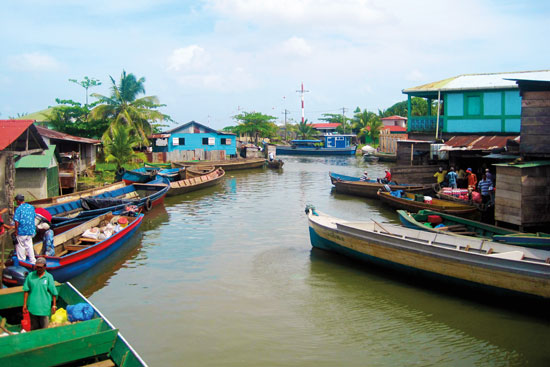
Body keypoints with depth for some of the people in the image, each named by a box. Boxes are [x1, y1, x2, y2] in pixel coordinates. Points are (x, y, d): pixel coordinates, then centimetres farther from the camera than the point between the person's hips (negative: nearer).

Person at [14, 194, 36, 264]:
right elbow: (34, 217, 11)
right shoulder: (31, 207, 3)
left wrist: (16, 231, -6)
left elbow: (17, 221, -17)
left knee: (20, 246, 8)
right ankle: (32, 260, 19)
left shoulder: (19, 209, -15)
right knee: (29, 246, 16)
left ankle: (22, 262, 16)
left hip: (21, 232, -5)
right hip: (30, 231, 5)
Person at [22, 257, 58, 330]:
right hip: (33, 306, 2)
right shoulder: (30, 275, 2)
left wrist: (54, 305, 0)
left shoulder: (49, 277, -3)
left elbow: (54, 293, 0)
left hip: (45, 307, -2)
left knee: (44, 327, 2)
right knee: (34, 327, 13)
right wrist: (25, 304, 5)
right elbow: (26, 291, 6)